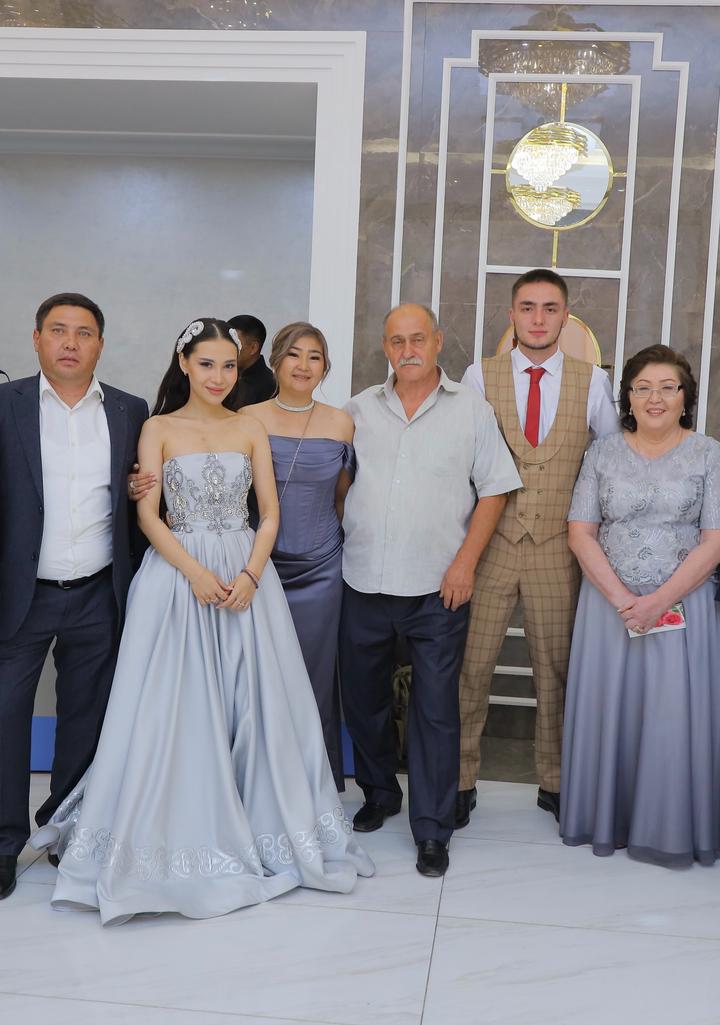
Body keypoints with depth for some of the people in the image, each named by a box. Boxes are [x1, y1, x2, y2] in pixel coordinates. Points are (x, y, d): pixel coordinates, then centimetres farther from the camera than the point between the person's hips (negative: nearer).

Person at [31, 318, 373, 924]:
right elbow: (148, 514, -4)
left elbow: (269, 513, 5)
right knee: (173, 707, -1)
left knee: (254, 702, 3)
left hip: (246, 576, 2)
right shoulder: (159, 429, 3)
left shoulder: (251, 430, 9)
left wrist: (250, 575, -11)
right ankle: (176, 836, 14)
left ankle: (253, 826, 20)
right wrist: (195, 573, -16)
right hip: (178, 574, -2)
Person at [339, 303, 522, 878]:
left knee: (436, 709, -1)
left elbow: (493, 490, 1)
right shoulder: (361, 409, 8)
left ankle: (432, 830, 10)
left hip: (438, 589, -3)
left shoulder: (471, 410, 2)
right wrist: (345, 538, 3)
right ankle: (379, 794, 36)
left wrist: (465, 562, -8)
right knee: (363, 696, 14)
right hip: (364, 582, 3)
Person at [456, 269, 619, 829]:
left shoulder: (593, 381, 3)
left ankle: (555, 782, 27)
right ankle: (460, 781, 18)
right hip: (489, 545, -1)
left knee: (557, 669, 11)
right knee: (470, 666, 2)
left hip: (558, 550, 1)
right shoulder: (479, 376, 1)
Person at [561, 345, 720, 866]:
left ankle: (670, 829, 20)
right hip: (609, 602, 2)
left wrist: (659, 600, -15)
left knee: (674, 716, 2)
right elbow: (581, 533, -1)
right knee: (607, 711, 7)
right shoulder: (603, 453, 4)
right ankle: (606, 820, 23)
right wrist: (621, 597, -12)